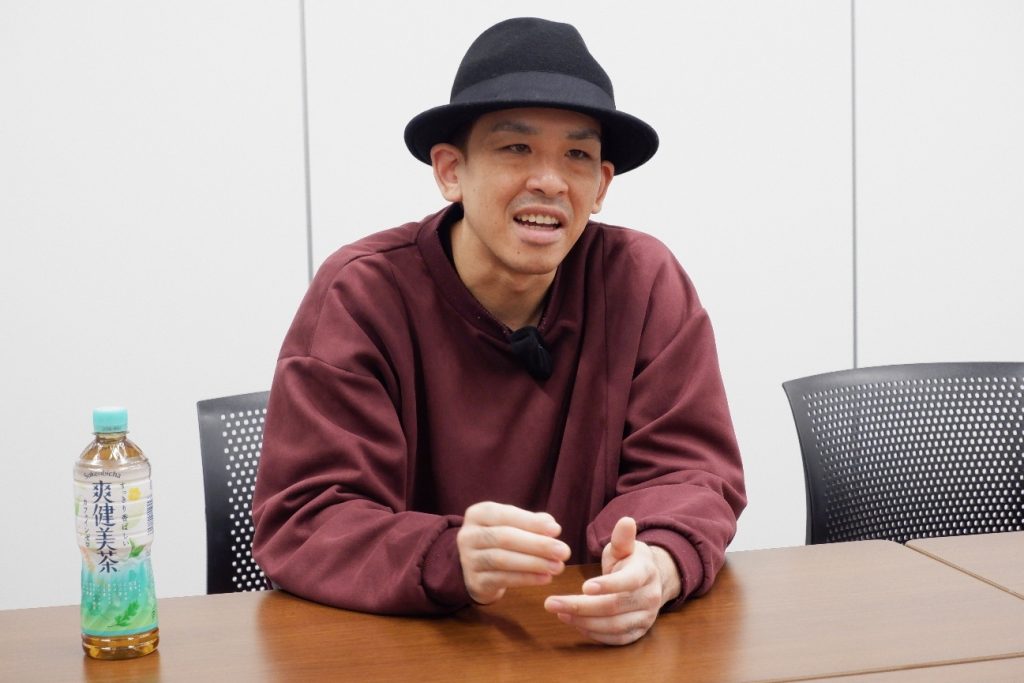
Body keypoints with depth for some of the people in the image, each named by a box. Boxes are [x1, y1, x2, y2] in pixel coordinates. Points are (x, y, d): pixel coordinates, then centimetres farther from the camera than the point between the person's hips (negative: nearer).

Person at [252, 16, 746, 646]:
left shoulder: (645, 282, -4)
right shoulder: (360, 295, -10)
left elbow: (688, 471, -5)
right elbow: (304, 523, -15)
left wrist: (656, 565, -28)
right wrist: (454, 559, -35)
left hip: (602, 642, 2)